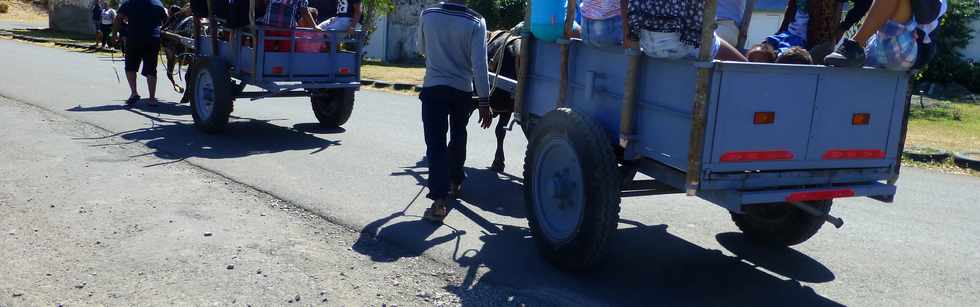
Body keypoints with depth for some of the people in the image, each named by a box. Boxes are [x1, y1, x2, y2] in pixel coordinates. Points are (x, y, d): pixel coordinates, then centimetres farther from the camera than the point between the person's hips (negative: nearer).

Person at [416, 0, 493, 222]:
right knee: (458, 138, 22)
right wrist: (484, 102, -11)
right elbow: (479, 65, -15)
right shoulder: (476, 22, -9)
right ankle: (455, 181, 40)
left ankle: (440, 200, -14)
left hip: (433, 88, 0)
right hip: (462, 90, 1)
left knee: (436, 143, -4)